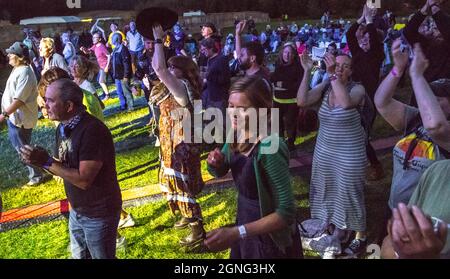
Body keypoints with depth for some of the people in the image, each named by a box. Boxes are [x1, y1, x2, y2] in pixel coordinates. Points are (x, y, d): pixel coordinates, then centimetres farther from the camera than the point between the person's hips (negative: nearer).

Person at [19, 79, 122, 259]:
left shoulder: (93, 130, -28)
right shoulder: (63, 127, 1)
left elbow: (84, 180, -29)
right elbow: (64, 169, 6)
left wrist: (47, 162, -25)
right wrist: (39, 160, -12)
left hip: (99, 214, -8)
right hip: (77, 210, 9)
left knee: (101, 256, 12)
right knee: (79, 255, 25)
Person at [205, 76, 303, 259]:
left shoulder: (269, 149, -29)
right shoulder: (237, 134, -7)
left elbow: (286, 212, -29)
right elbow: (219, 172, 9)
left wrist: (237, 233, -33)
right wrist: (215, 162, -13)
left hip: (269, 238, -6)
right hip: (245, 221, 7)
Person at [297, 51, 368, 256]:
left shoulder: (357, 89, -14)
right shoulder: (325, 87, -3)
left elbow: (346, 102, -37)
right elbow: (301, 101, -17)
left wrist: (333, 75, -35)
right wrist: (307, 71, -20)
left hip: (349, 155, -5)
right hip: (324, 152, 5)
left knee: (349, 194, 7)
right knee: (328, 191, 19)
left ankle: (360, 237, 27)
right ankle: (333, 227, 42)